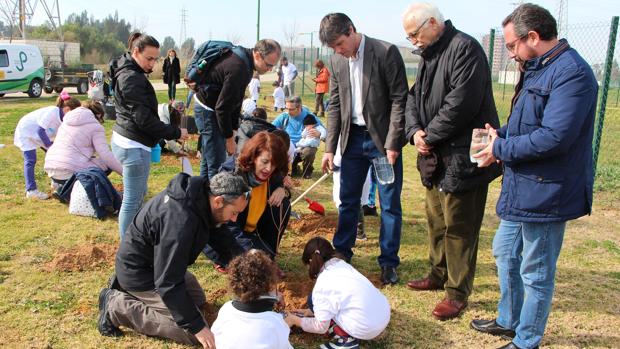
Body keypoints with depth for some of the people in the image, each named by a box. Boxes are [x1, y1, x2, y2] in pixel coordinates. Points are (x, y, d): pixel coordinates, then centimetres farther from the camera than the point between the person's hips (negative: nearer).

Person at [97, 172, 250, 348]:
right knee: (193, 333, -10)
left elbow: (221, 236, 8)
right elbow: (168, 282, -33)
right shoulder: (180, 221, -37)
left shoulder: (201, 192, -10)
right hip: (139, 272, -9)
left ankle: (125, 287, 21)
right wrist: (196, 326, -27)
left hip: (157, 264, 9)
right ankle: (117, 307, -4)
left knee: (199, 301, 25)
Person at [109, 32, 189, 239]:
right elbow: (143, 117, -21)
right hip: (134, 145, -11)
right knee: (133, 200, -4)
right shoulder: (132, 77, -16)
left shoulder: (128, 72, 15)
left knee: (137, 195, 19)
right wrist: (174, 133, -16)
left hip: (125, 140, 11)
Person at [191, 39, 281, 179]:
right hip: (208, 110, -10)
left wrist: (234, 128, 8)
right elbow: (222, 107, -26)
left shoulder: (245, 61, 2)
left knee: (207, 160, 18)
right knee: (217, 164, -9)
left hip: (211, 108, 10)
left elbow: (236, 99, 9)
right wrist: (229, 138, -18)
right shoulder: (237, 68, -28)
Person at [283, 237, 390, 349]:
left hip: (366, 329, -8)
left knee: (314, 301, 4)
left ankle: (346, 339, 0)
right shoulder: (342, 265, 9)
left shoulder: (323, 284, -13)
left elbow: (321, 326, -5)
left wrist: (295, 320, 9)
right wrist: (311, 311, 27)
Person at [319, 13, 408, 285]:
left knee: (390, 204, 3)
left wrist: (392, 143, -15)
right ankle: (341, 252, 27)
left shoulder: (386, 52, -12)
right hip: (353, 137, 4)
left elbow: (399, 100, -12)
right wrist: (330, 147, 2)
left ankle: (388, 262, 16)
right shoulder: (336, 61, 3)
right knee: (348, 200, 11)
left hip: (383, 139, -4)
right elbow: (334, 106, 7)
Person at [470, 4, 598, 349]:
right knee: (505, 254, 22)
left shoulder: (571, 73, -21)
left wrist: (501, 149, -16)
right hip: (523, 189, 10)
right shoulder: (539, 69, 12)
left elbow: (554, 137, -29)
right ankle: (508, 321, 41)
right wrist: (501, 134, 0)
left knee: (536, 273, 6)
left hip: (545, 193, -10)